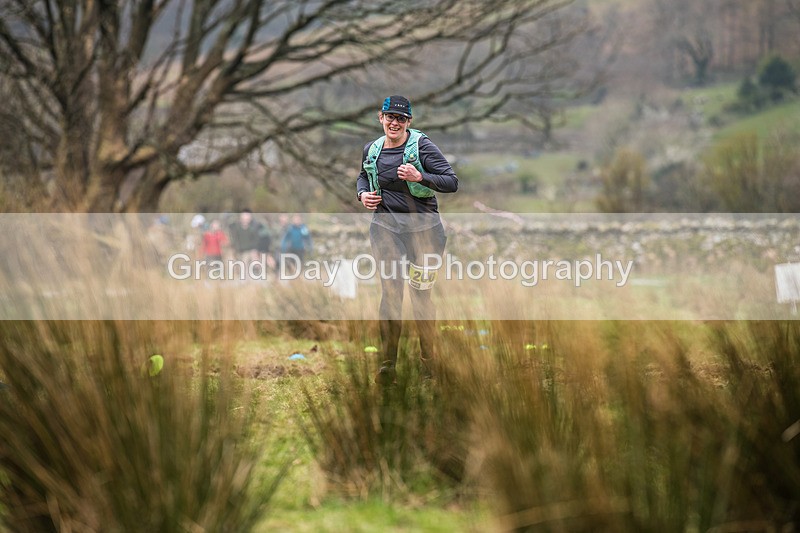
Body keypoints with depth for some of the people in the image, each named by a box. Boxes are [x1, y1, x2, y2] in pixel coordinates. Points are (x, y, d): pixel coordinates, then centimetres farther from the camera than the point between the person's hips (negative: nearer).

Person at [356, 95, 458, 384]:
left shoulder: (422, 146, -10)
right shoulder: (372, 149, 5)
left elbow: (452, 182, -13)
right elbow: (363, 176, 27)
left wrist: (420, 177, -26)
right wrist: (363, 193, 6)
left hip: (423, 227, -3)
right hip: (386, 226, 3)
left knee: (420, 294, 1)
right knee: (390, 292, -2)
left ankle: (429, 360, 14)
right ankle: (387, 365, 3)